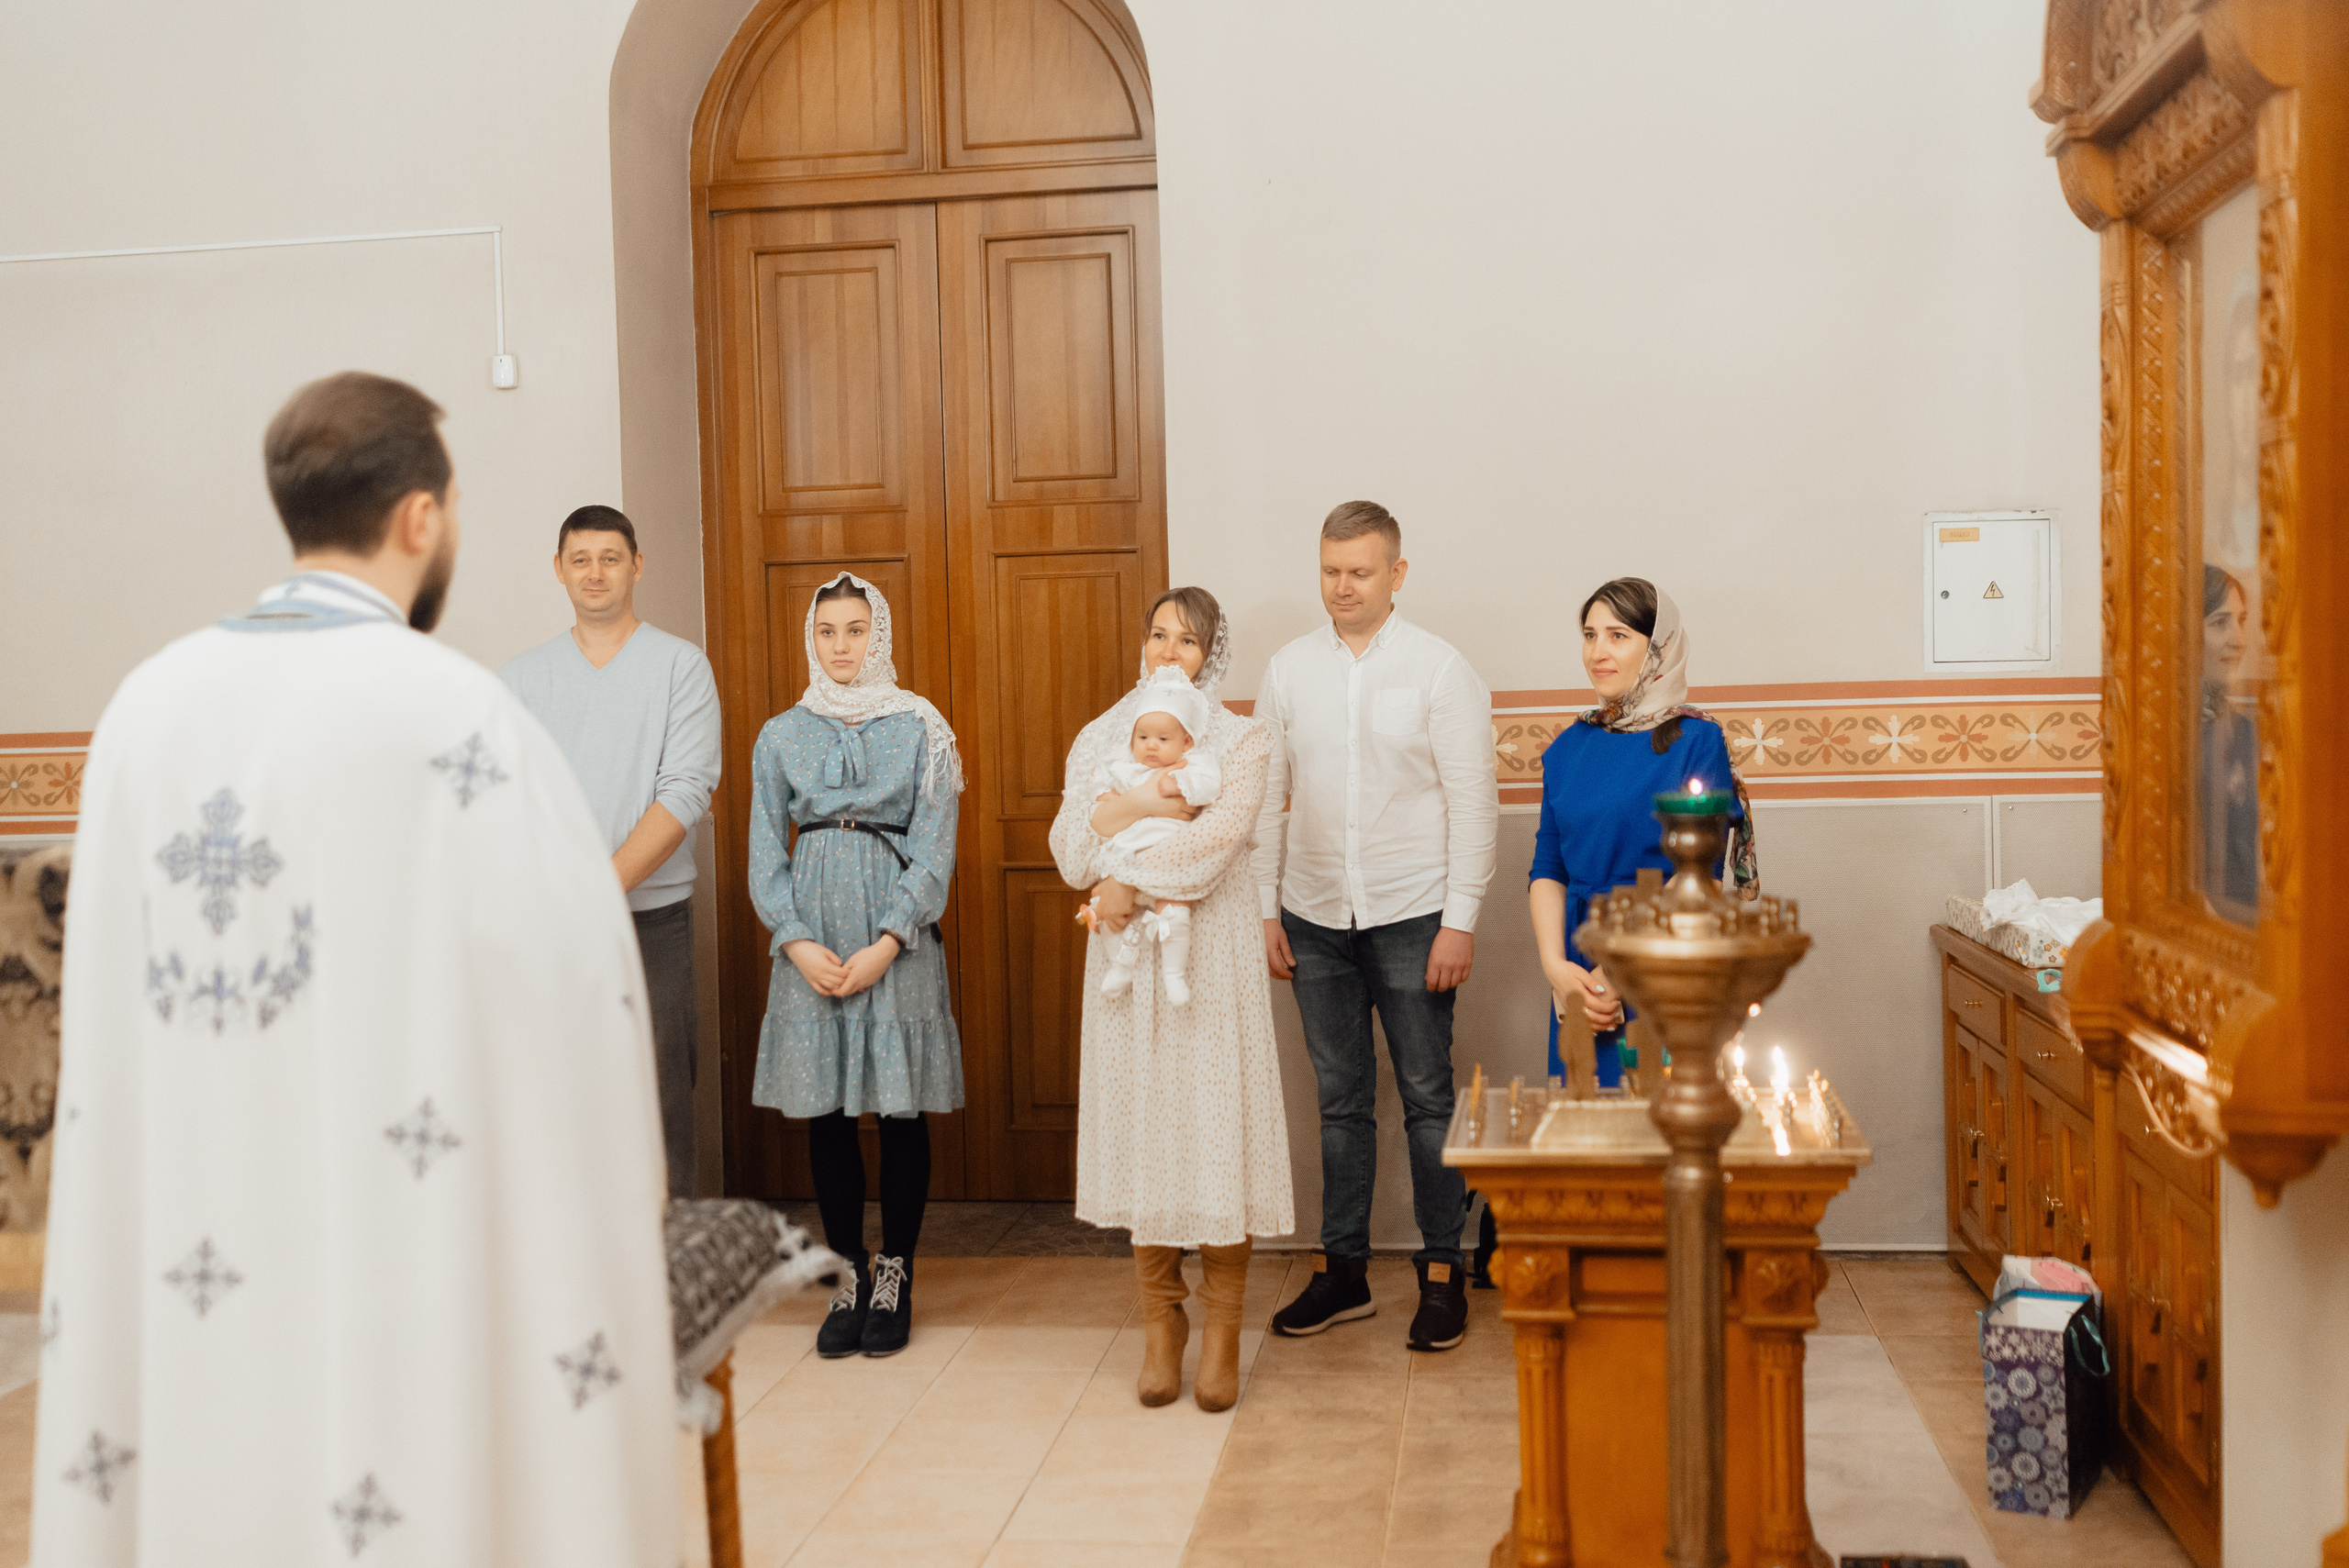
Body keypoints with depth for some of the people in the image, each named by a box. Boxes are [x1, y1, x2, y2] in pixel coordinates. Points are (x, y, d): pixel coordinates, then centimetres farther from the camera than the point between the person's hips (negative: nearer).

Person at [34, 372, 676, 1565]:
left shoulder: (147, 705, 2)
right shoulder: (451, 715, -16)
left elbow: (108, 1006, 9)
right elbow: (573, 1001, -14)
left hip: (177, 1257, 6)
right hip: (391, 1273, -6)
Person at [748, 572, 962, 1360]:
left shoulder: (920, 728, 3)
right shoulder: (781, 735, 9)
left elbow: (933, 849, -3)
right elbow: (766, 854, 6)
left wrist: (886, 944, -13)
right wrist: (799, 943, -9)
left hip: (897, 934, -2)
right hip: (812, 934, 2)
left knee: (901, 1105, 2)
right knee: (826, 1109, 4)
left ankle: (895, 1275, 13)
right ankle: (849, 1274, 15)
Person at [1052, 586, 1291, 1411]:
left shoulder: (1242, 741, 3)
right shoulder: (1100, 738, 12)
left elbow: (1219, 837, -14)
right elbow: (1068, 848, 0)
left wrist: (1131, 880, -12)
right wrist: (1131, 808, -16)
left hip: (1210, 954, -3)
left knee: (1215, 1125, -4)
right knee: (1140, 1126, 3)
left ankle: (1222, 1328, 7)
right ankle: (1161, 1321, 14)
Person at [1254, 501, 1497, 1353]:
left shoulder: (1439, 668, -3)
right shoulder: (1288, 668, 6)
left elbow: (1472, 801, -5)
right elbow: (1267, 797, 9)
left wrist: (1459, 921, -11)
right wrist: (1265, 909, 4)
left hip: (1410, 916, -3)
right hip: (1316, 916, 3)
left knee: (1427, 1098, 4)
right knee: (1340, 1100, 11)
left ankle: (1441, 1275, 15)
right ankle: (1342, 1269, 21)